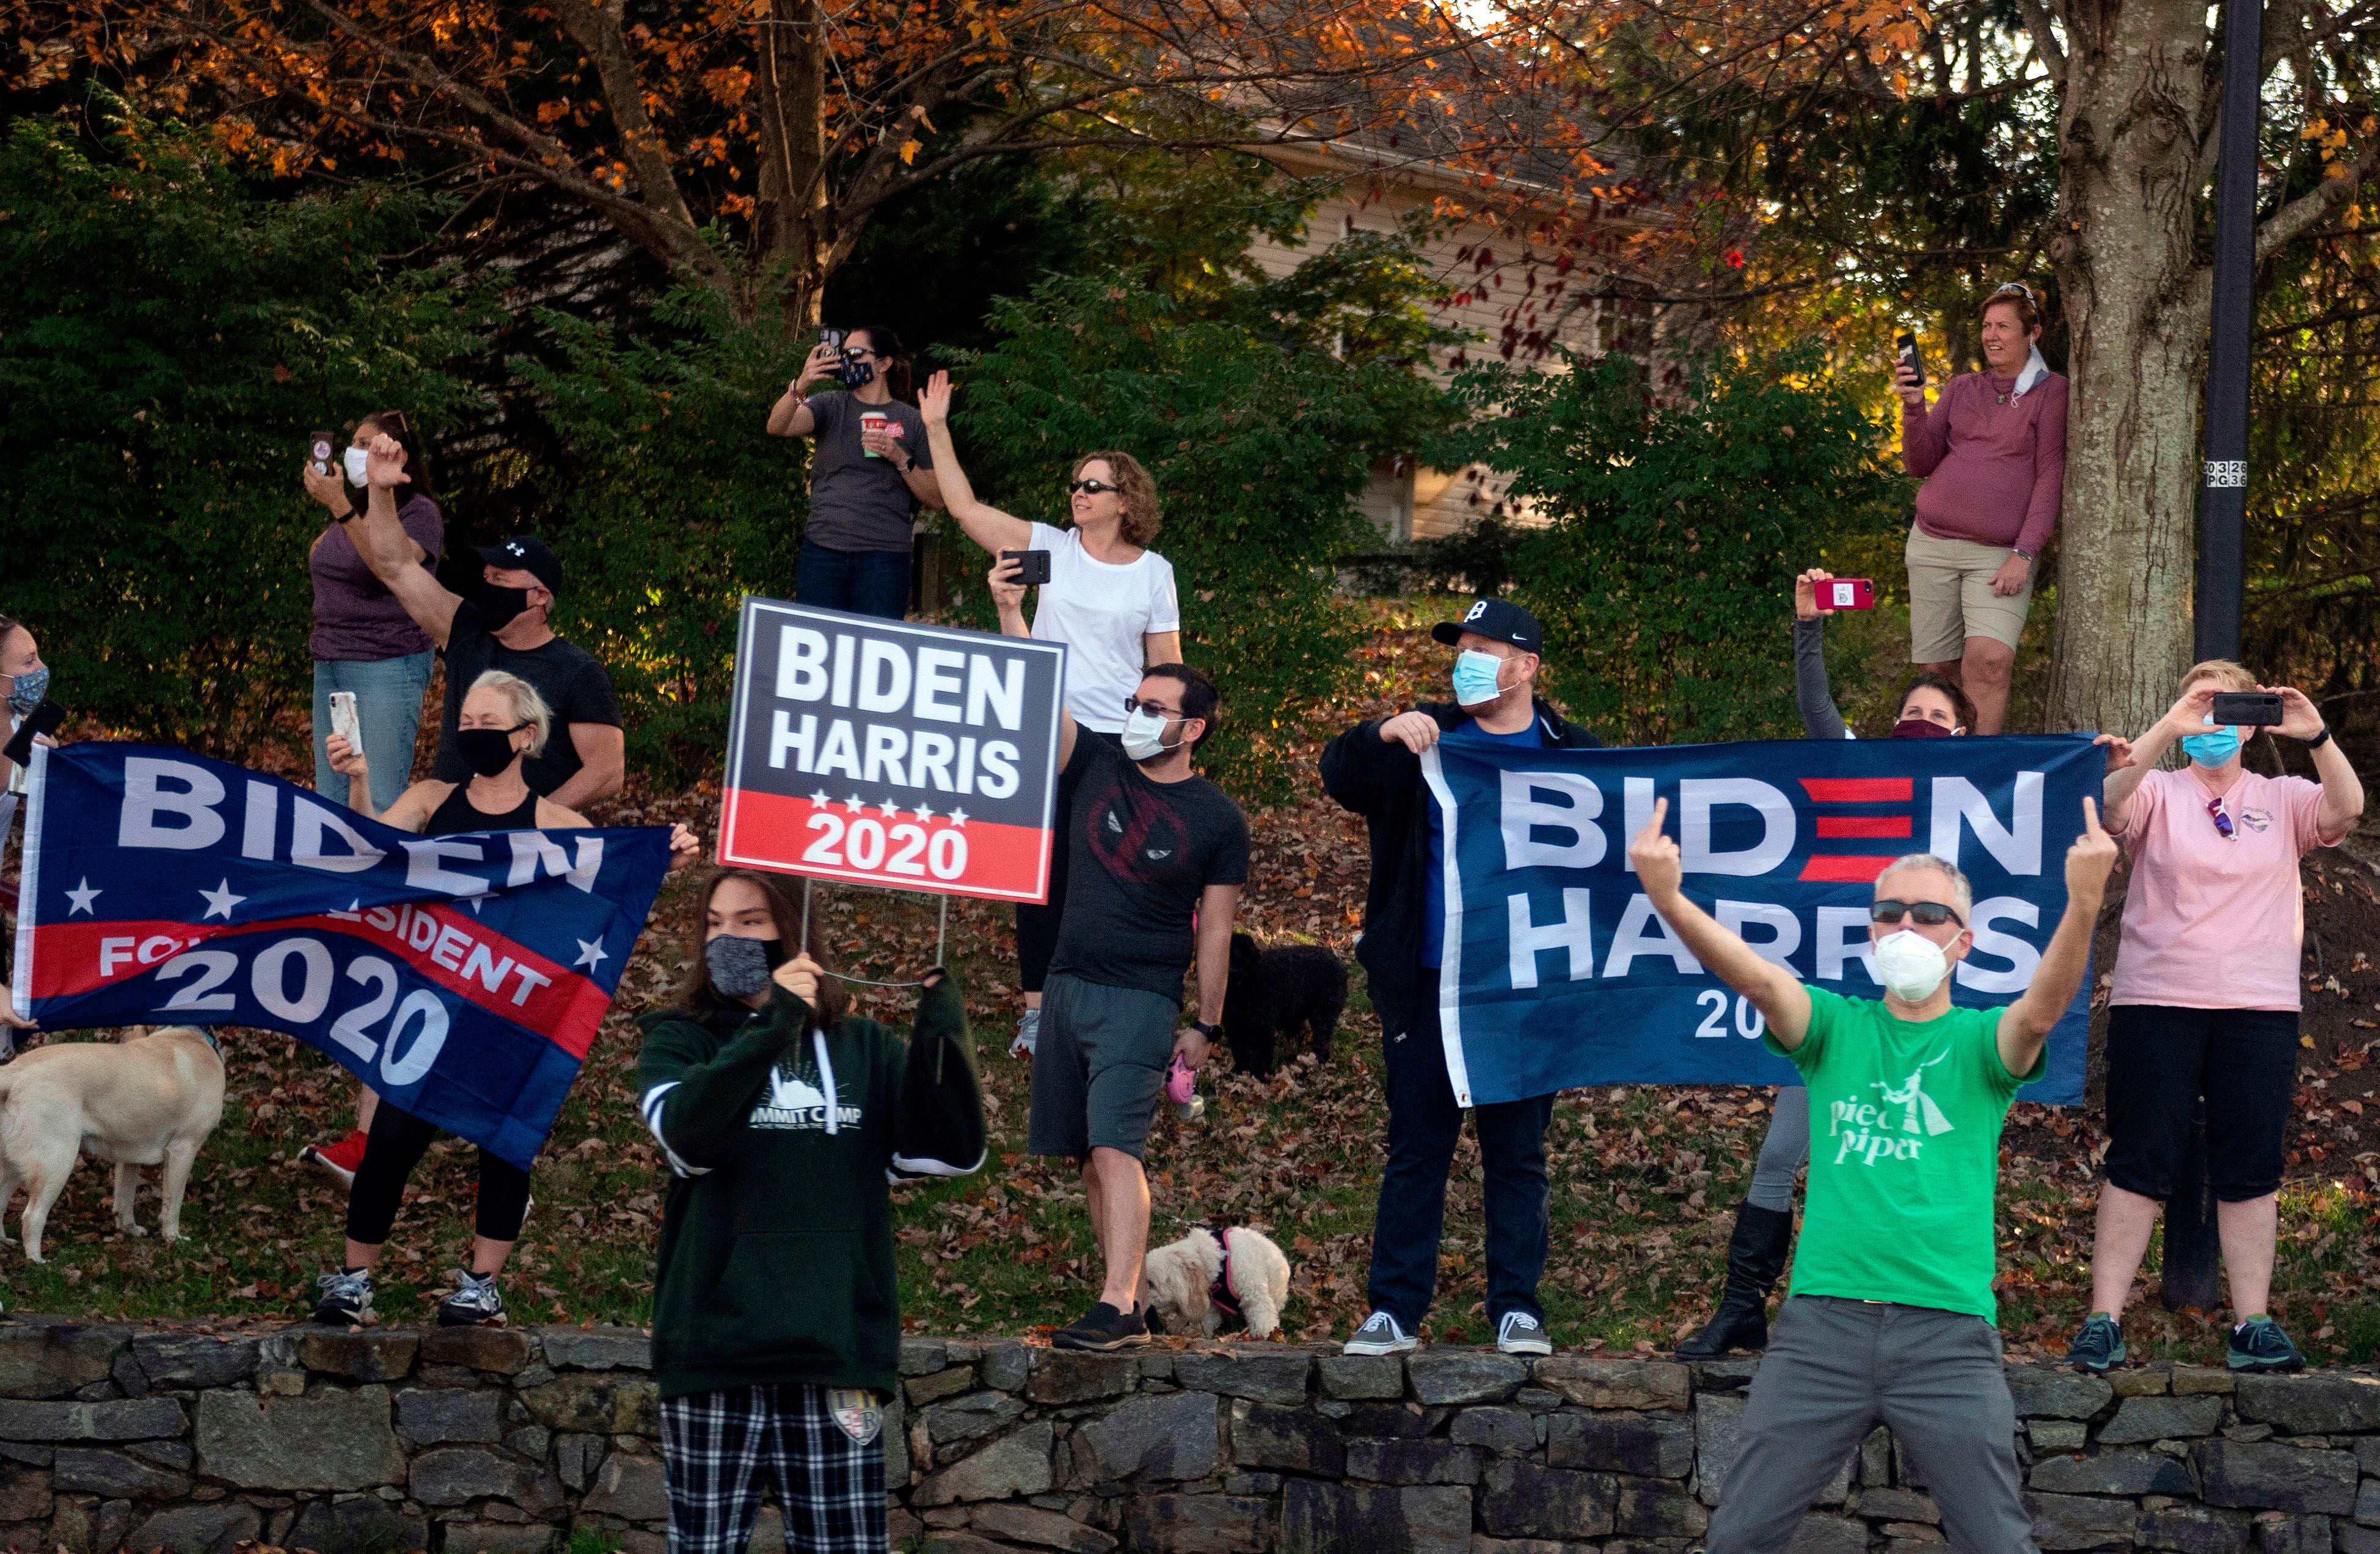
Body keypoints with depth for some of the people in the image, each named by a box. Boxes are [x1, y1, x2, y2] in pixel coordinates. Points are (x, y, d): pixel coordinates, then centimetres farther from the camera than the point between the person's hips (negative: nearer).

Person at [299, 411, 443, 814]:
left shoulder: (420, 513, -6)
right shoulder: (355, 510, 16)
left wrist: (339, 507, -29)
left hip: (387, 666, -8)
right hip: (329, 666, 8)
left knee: (382, 805, -12)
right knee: (331, 800, 6)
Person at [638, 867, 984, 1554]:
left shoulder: (865, 1051, 12)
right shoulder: (679, 1040, 7)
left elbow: (953, 1153, 0)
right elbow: (687, 1136, -15)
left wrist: (944, 1036, -11)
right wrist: (770, 1027, -21)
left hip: (837, 1345, 1)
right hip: (715, 1345, -1)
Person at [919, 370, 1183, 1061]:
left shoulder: (1154, 572, 2)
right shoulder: (1051, 548, 3)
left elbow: (1167, 665, 6)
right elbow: (966, 508, -1)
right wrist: (936, 430, -6)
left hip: (1119, 741, -1)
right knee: (1042, 871, 2)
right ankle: (1036, 1009, 10)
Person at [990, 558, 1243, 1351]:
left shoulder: (1217, 819, -2)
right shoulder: (1099, 766, 7)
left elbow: (1216, 928, 1)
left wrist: (1206, 1026, 1)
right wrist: (1011, 611, -14)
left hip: (1141, 997, -5)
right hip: (1068, 985, 6)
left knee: (1114, 1148, -18)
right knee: (1089, 1158, 6)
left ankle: (1118, 1306, -23)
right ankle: (1133, 1297, 13)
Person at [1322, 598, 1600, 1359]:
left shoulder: (1571, 757, 4)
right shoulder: (1426, 740, 7)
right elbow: (1339, 778, -5)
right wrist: (1383, 734, -24)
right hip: (1428, 983, 1)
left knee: (1517, 1152, 5)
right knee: (1415, 1150, 4)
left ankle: (1517, 1308, 11)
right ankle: (1394, 1311, 7)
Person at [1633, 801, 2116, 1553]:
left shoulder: (1979, 1041, 5)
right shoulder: (1835, 1026, 9)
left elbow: (2040, 1009, -17)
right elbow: (1760, 981, -10)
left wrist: (2083, 905, -38)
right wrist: (1670, 901, -31)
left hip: (1948, 1329, -1)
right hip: (1822, 1321, 1)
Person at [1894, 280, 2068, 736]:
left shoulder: (2051, 393, 2)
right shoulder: (1961, 389, 14)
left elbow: (2051, 478, -4)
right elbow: (1921, 463, 11)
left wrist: (2024, 554, -12)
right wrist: (1914, 407, -7)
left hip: (2000, 555, -4)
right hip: (1933, 545, 4)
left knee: (1990, 660, -23)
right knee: (1939, 671, 2)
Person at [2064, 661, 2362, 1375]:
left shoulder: (2282, 800, 10)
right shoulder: (2158, 792, 5)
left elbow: (2347, 808, -9)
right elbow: (2106, 805, -16)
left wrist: (2316, 737, -25)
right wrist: (2166, 733, -28)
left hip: (2260, 1008, 2)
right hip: (2156, 1001, -2)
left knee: (2252, 1170, 2)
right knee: (2139, 1163, -2)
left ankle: (2252, 1327, 6)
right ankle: (2103, 1322, -2)